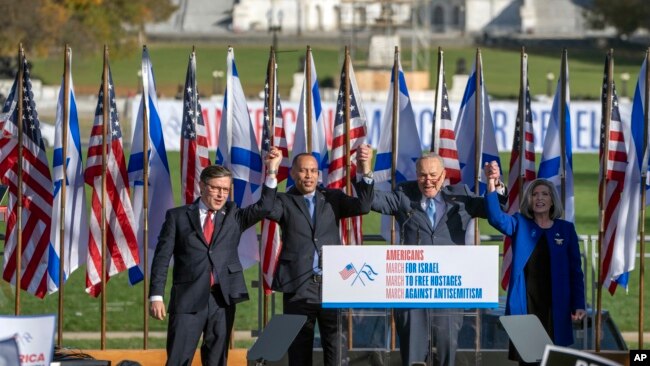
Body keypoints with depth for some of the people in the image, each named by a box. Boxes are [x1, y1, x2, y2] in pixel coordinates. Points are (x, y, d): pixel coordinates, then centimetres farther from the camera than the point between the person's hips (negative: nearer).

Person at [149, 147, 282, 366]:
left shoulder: (233, 217, 15)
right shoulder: (178, 217, 7)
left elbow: (264, 207, 1)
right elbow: (162, 257, 3)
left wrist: (272, 172, -9)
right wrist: (156, 296, -6)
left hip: (223, 299, 3)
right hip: (188, 299, -3)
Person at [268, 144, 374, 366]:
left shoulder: (332, 198, 12)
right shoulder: (285, 201, 6)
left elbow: (363, 206, -2)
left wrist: (365, 170, -15)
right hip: (298, 286, -1)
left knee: (336, 348, 0)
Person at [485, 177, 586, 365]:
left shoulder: (566, 229, 7)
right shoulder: (520, 225, 6)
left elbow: (575, 270, 7)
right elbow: (496, 218, -15)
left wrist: (578, 305, -1)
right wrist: (491, 186, -30)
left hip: (554, 307, 0)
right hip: (524, 304, 0)